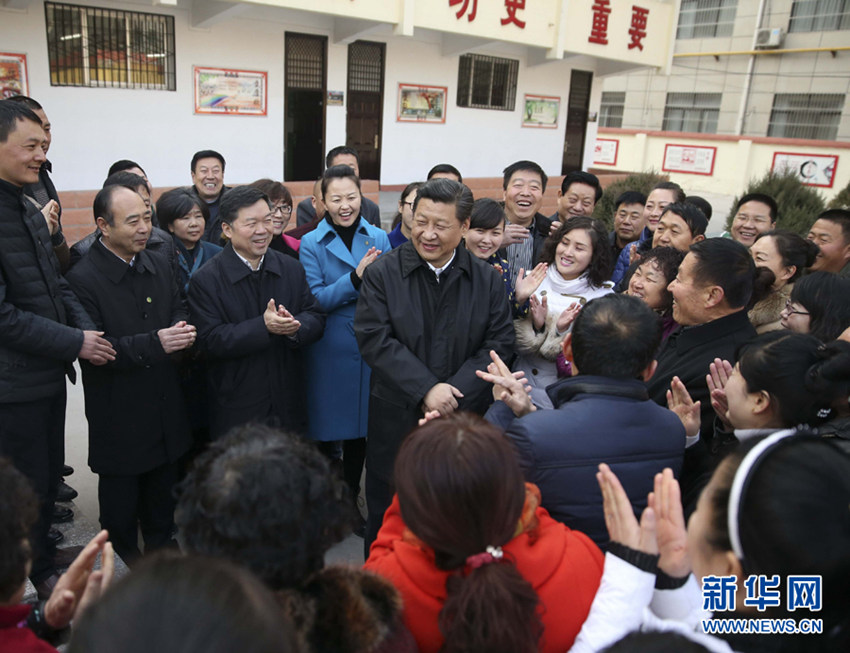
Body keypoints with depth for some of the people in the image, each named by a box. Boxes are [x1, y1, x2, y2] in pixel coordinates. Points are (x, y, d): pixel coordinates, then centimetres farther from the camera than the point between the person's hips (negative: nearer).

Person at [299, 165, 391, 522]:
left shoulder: (378, 238, 5)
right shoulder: (311, 243, -2)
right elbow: (314, 301, -11)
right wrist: (355, 278, -23)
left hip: (369, 351, 3)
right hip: (328, 353, -2)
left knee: (360, 427, 13)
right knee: (326, 429, 5)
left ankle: (351, 500, 32)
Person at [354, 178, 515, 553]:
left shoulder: (488, 280, 2)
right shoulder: (383, 273, -2)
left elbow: (499, 344, -3)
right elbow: (373, 339, -11)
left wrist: (455, 394, -16)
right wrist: (426, 389, -19)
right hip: (396, 421, -1)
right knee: (386, 519, 14)